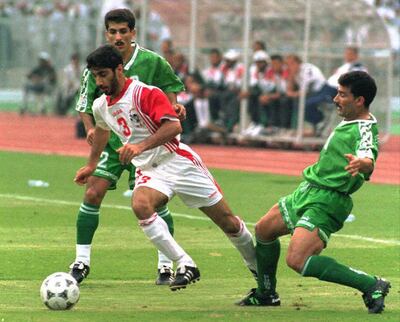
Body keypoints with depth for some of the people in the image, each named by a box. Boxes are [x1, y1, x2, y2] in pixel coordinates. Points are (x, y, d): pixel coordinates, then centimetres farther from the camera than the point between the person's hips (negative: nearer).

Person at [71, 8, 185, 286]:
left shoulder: (152, 62, -7)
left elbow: (170, 87, 8)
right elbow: (85, 104, 4)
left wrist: (174, 107, -12)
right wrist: (91, 128, -13)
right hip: (110, 140, 1)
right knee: (93, 193, -11)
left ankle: (166, 264, 10)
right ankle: (82, 262, 0)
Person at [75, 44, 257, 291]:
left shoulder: (145, 93, -16)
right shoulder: (101, 106, 6)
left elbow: (174, 125, -27)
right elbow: (102, 129, 30)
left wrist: (141, 146, -35)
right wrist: (91, 165, 40)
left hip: (177, 160, -5)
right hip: (148, 169, 5)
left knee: (229, 222, 2)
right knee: (140, 204, -31)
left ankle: (256, 264, 30)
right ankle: (186, 266, -27)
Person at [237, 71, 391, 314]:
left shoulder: (365, 131, -21)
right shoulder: (350, 121, 7)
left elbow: (369, 162, -43)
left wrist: (361, 163, -63)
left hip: (326, 202, -10)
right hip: (308, 191, 10)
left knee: (297, 260, -24)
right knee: (264, 230, 22)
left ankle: (371, 286, -21)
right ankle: (266, 294, 40)